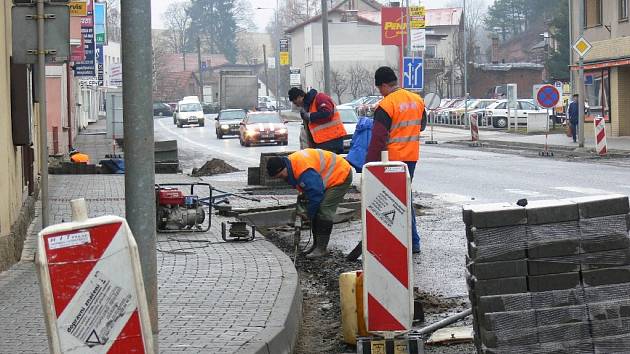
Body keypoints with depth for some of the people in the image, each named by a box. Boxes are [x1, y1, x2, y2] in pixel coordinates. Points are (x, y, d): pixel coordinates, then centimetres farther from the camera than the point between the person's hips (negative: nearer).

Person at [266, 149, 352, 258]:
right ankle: (317, 245, 14)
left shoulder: (304, 170, -34)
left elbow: (315, 193, -28)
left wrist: (308, 213, -16)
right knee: (316, 212, 8)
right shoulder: (291, 165, -1)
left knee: (324, 211, -18)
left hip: (341, 175, -10)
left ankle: (321, 249, -16)